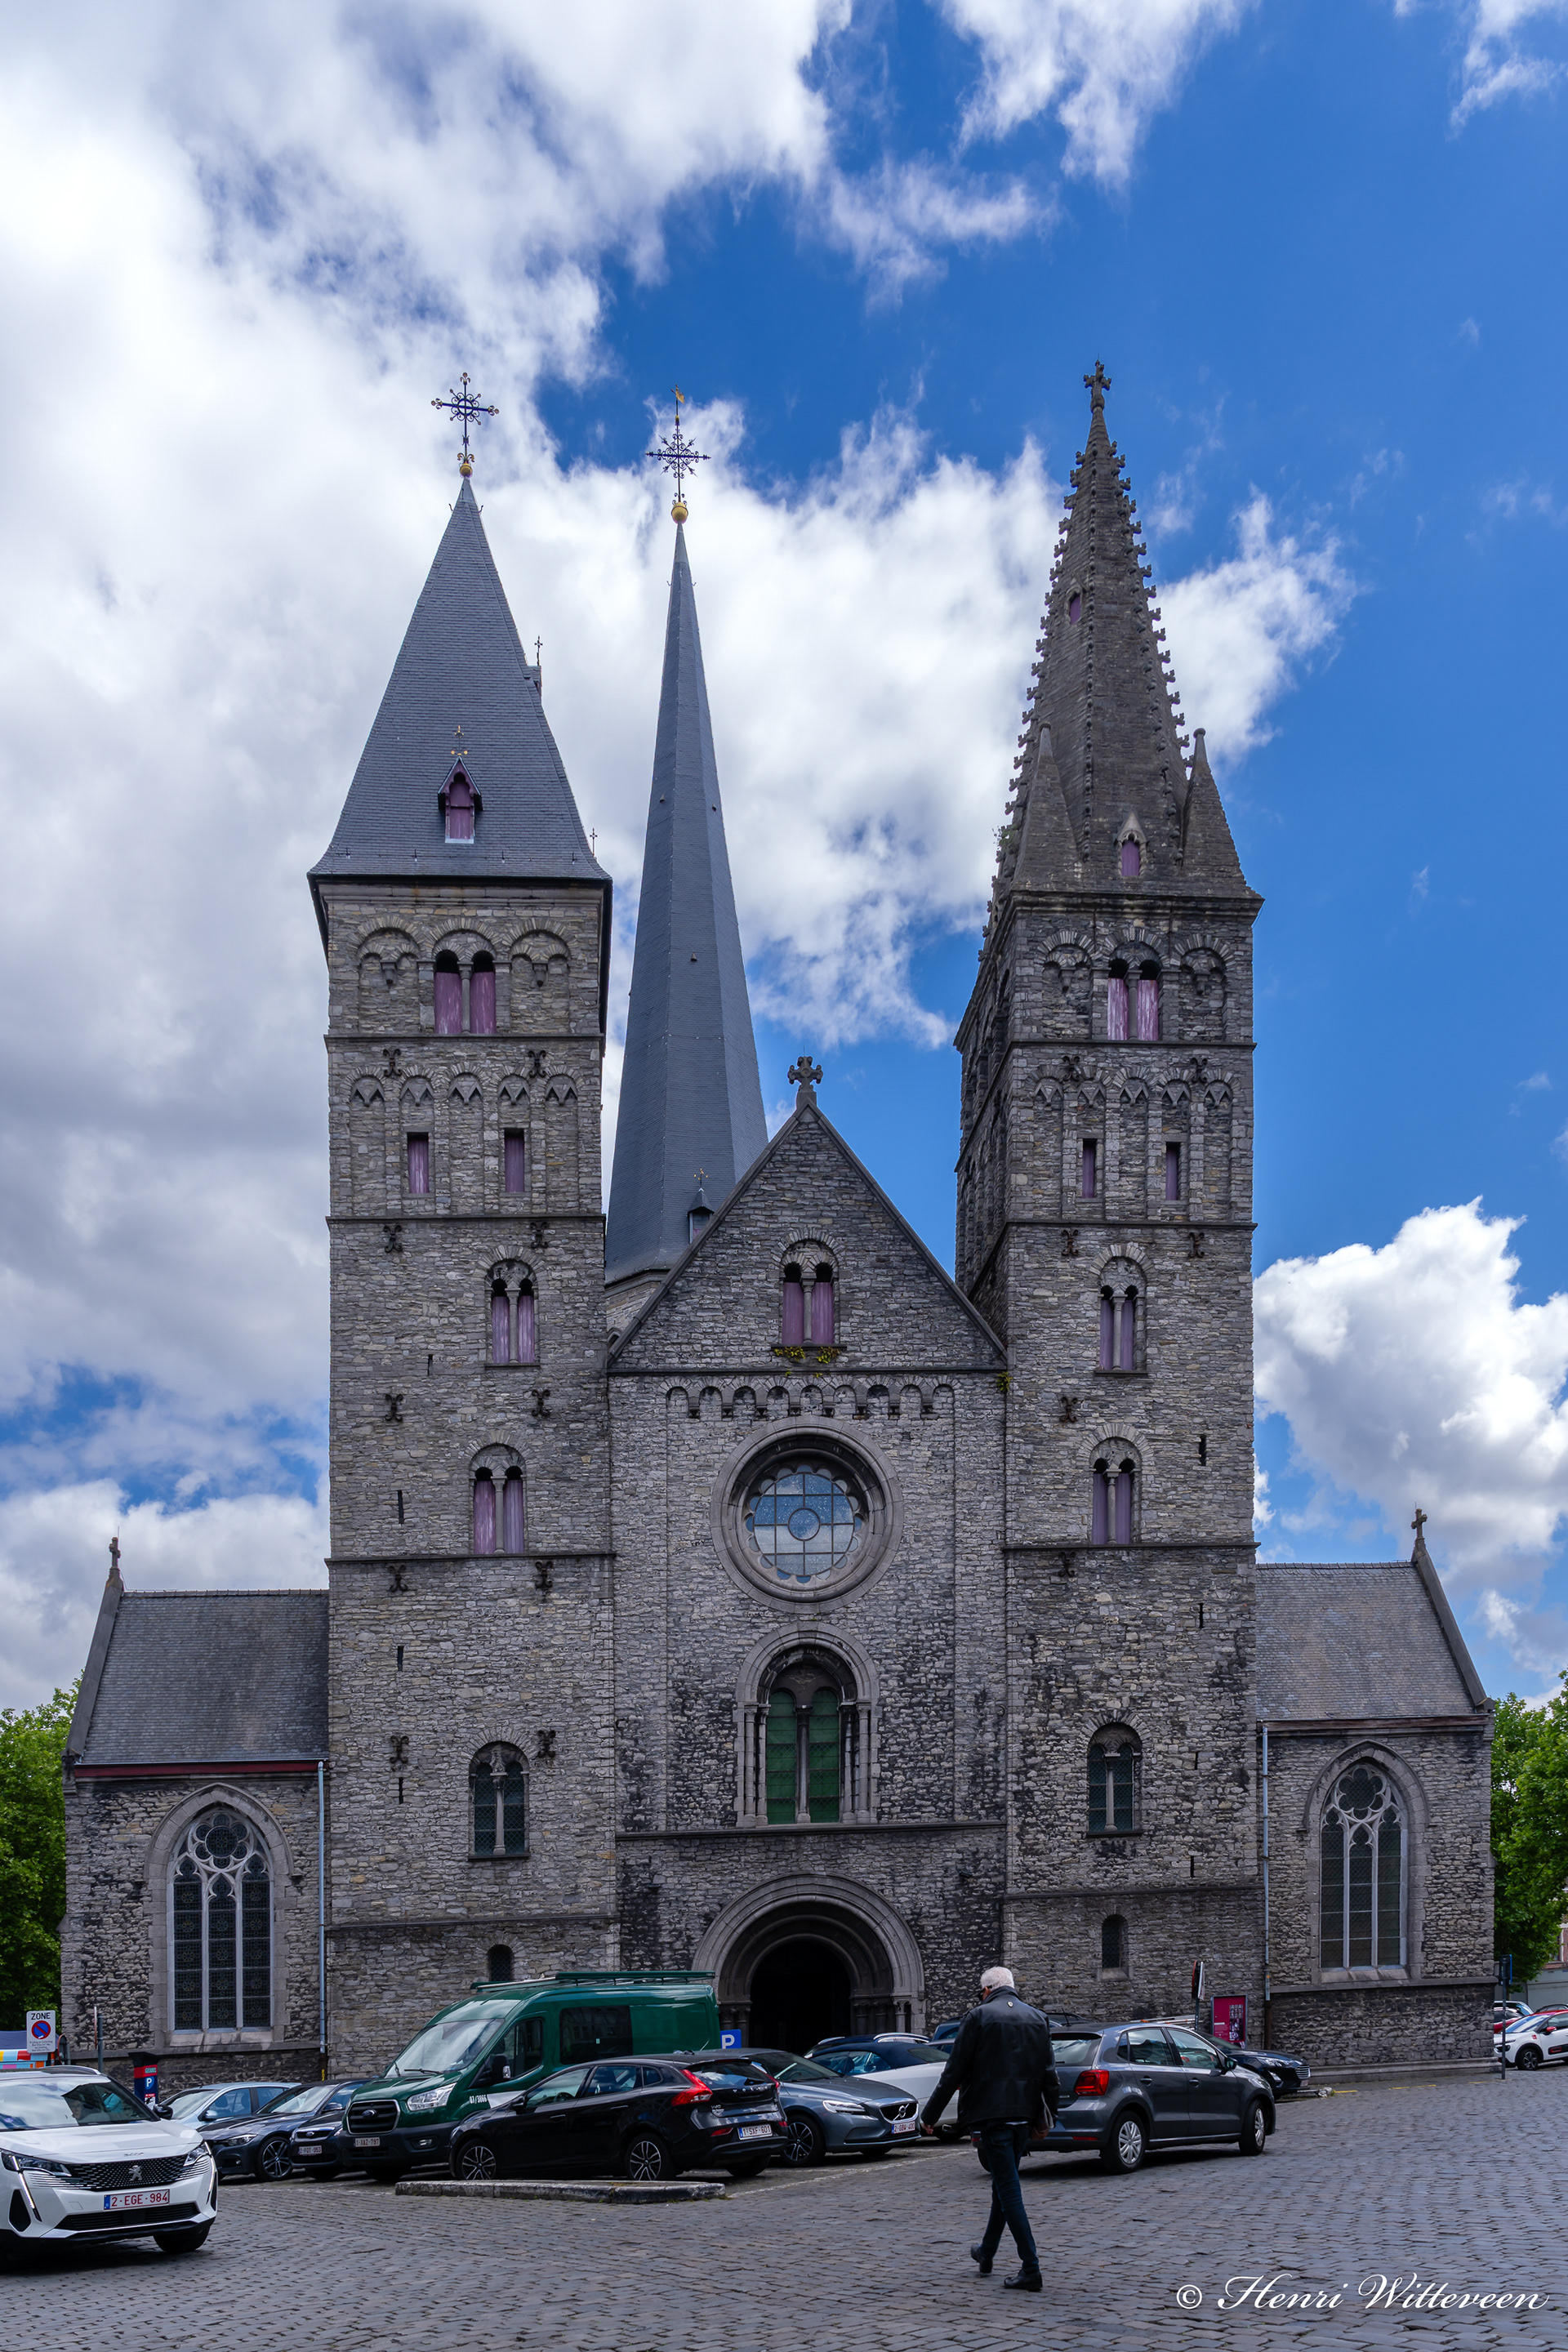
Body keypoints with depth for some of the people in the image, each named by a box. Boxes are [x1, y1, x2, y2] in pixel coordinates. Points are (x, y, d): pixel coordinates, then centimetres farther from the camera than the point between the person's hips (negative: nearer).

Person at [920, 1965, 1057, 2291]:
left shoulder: (979, 2017, -7)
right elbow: (1048, 2075, 12)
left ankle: (1030, 2270, -9)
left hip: (991, 2114, -6)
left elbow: (954, 2072, -7)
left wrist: (930, 2116, 1)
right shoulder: (1037, 2019, 9)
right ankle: (987, 2253, 36)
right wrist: (1045, 2118, 21)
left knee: (1009, 2189, -4)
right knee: (1004, 2182, 20)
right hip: (1025, 2115, 6)